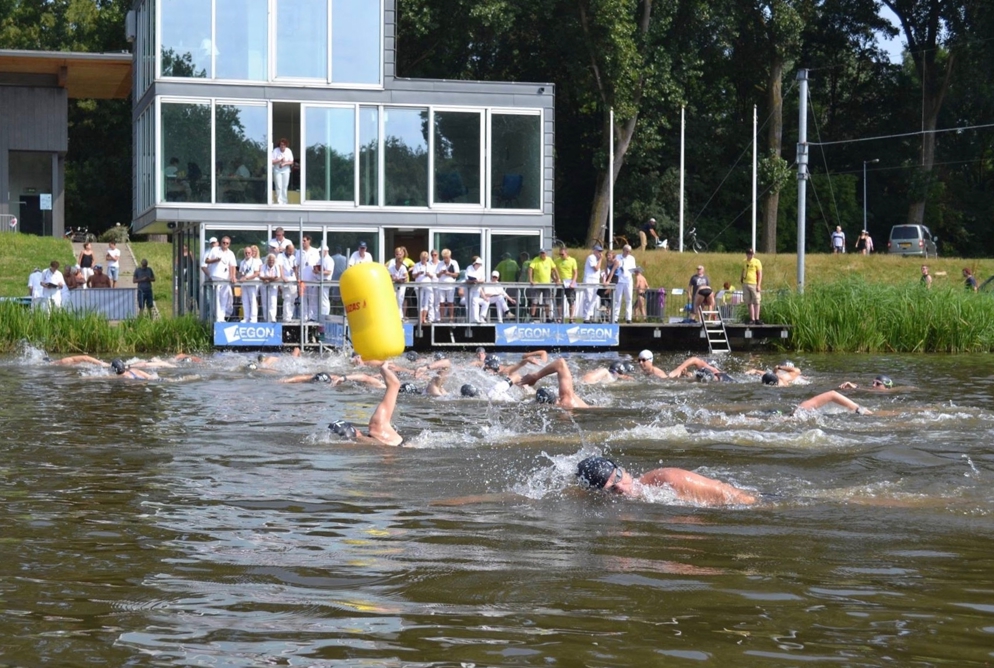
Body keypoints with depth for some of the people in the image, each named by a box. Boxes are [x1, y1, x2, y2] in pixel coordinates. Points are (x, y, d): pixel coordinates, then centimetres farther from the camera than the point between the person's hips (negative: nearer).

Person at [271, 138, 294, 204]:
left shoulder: (289, 151, -2)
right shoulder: (275, 151, -9)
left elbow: (291, 162, -2)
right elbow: (272, 161, -12)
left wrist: (284, 163, -17)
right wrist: (280, 160, -23)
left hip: (286, 170, 3)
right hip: (277, 171, -3)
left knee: (285, 187, 5)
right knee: (279, 187, -6)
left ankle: (284, 202, 13)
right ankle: (279, 202, -4)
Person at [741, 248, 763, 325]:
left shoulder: (757, 262, -2)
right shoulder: (744, 262, 11)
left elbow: (760, 274, -4)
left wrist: (759, 285, -11)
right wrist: (741, 281, 18)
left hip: (754, 284, -5)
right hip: (745, 284, 5)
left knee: (756, 302, -4)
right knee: (749, 303, 5)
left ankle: (757, 319, -3)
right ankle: (752, 319, 8)